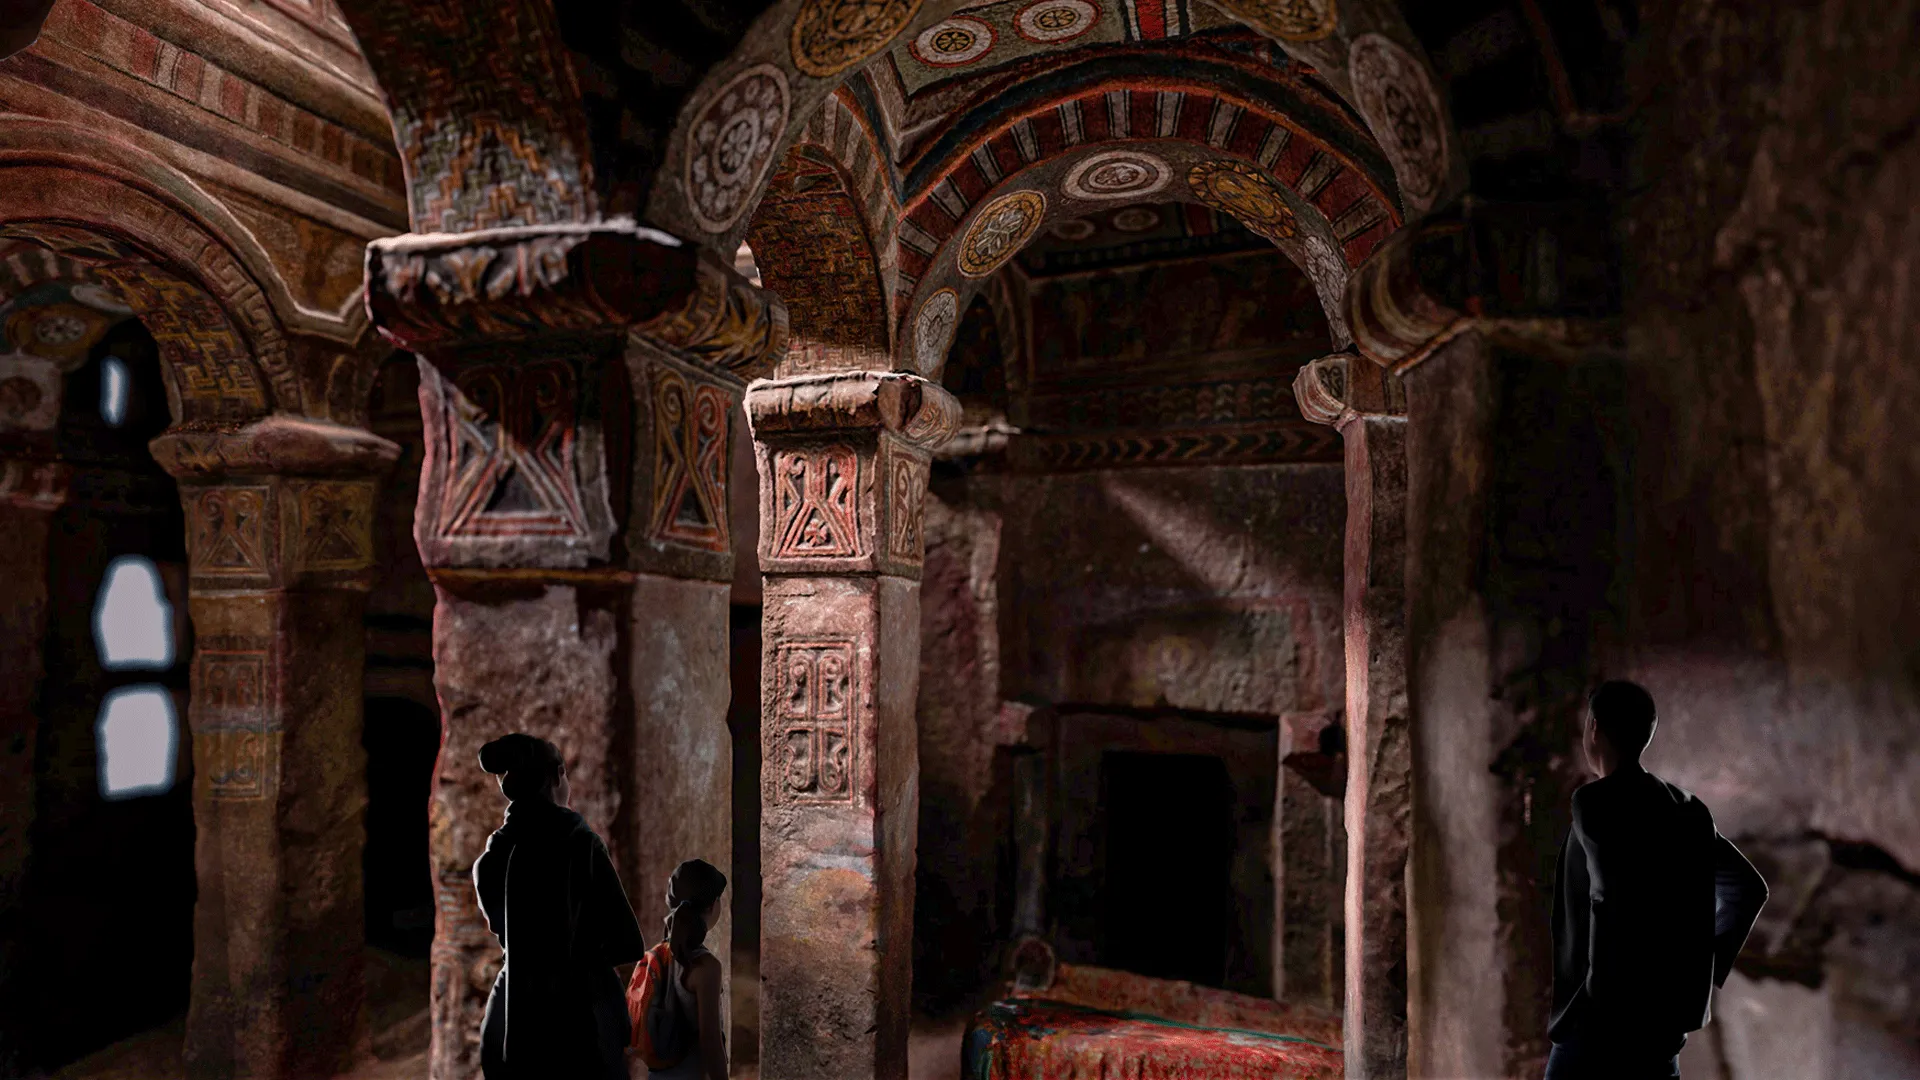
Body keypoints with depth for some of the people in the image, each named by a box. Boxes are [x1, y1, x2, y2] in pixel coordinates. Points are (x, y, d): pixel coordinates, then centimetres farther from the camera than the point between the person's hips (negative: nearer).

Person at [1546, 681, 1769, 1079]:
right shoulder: (1686, 808, 12)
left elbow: (1621, 896, -25)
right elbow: (1748, 887, 19)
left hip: (1605, 1016, -8)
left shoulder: (1595, 803, -14)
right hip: (1664, 1013, 8)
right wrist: (1707, 968, 18)